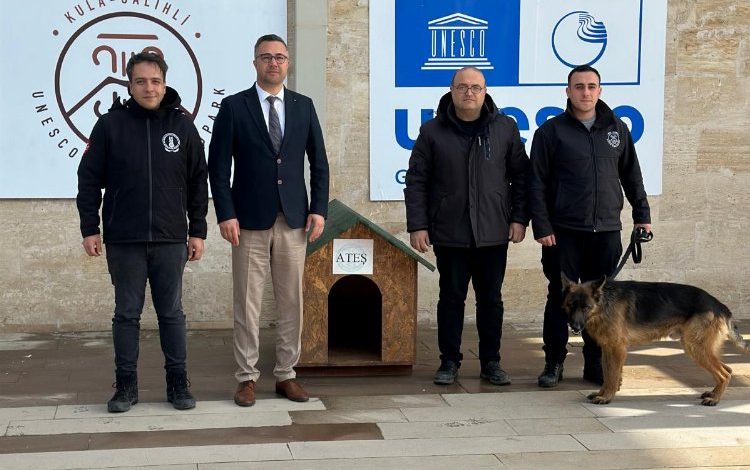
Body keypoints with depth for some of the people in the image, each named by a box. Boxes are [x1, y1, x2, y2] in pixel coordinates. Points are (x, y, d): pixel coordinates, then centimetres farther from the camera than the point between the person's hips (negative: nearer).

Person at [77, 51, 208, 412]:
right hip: (123, 240, -1)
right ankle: (126, 385, 16)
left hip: (170, 240, 1)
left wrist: (198, 231, 5)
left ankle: (178, 383, 17)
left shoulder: (182, 125, 3)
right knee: (127, 314, 7)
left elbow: (198, 182, 7)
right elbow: (89, 179, 3)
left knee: (172, 313, 8)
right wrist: (89, 229, -1)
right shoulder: (110, 124, 0)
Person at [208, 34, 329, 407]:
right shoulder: (234, 106, 1)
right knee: (247, 303, 1)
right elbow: (218, 165, -2)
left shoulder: (303, 106, 9)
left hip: (294, 220, 3)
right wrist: (225, 214, -9)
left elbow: (318, 162, 10)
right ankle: (246, 377, 10)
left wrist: (319, 209, 1)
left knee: (291, 303, 6)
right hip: (250, 221, -3)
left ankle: (286, 374, 16)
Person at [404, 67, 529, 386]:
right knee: (451, 298, 7)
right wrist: (417, 225, -4)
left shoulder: (505, 128, 4)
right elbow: (416, 181, 1)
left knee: (491, 299, 9)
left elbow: (521, 176, 8)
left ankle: (491, 362, 20)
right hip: (448, 234, -1)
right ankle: (449, 362, 17)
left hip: (493, 233, 1)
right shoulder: (432, 131, 1)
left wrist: (519, 218, 2)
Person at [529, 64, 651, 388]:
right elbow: (537, 184, -2)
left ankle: (596, 364, 16)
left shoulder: (617, 129, 11)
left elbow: (631, 176, 19)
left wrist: (641, 214, 16)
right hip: (564, 232, -3)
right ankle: (554, 364, 12)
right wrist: (542, 227, -8)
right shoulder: (551, 131, 0)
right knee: (560, 299, 2)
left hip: (607, 231, 3)